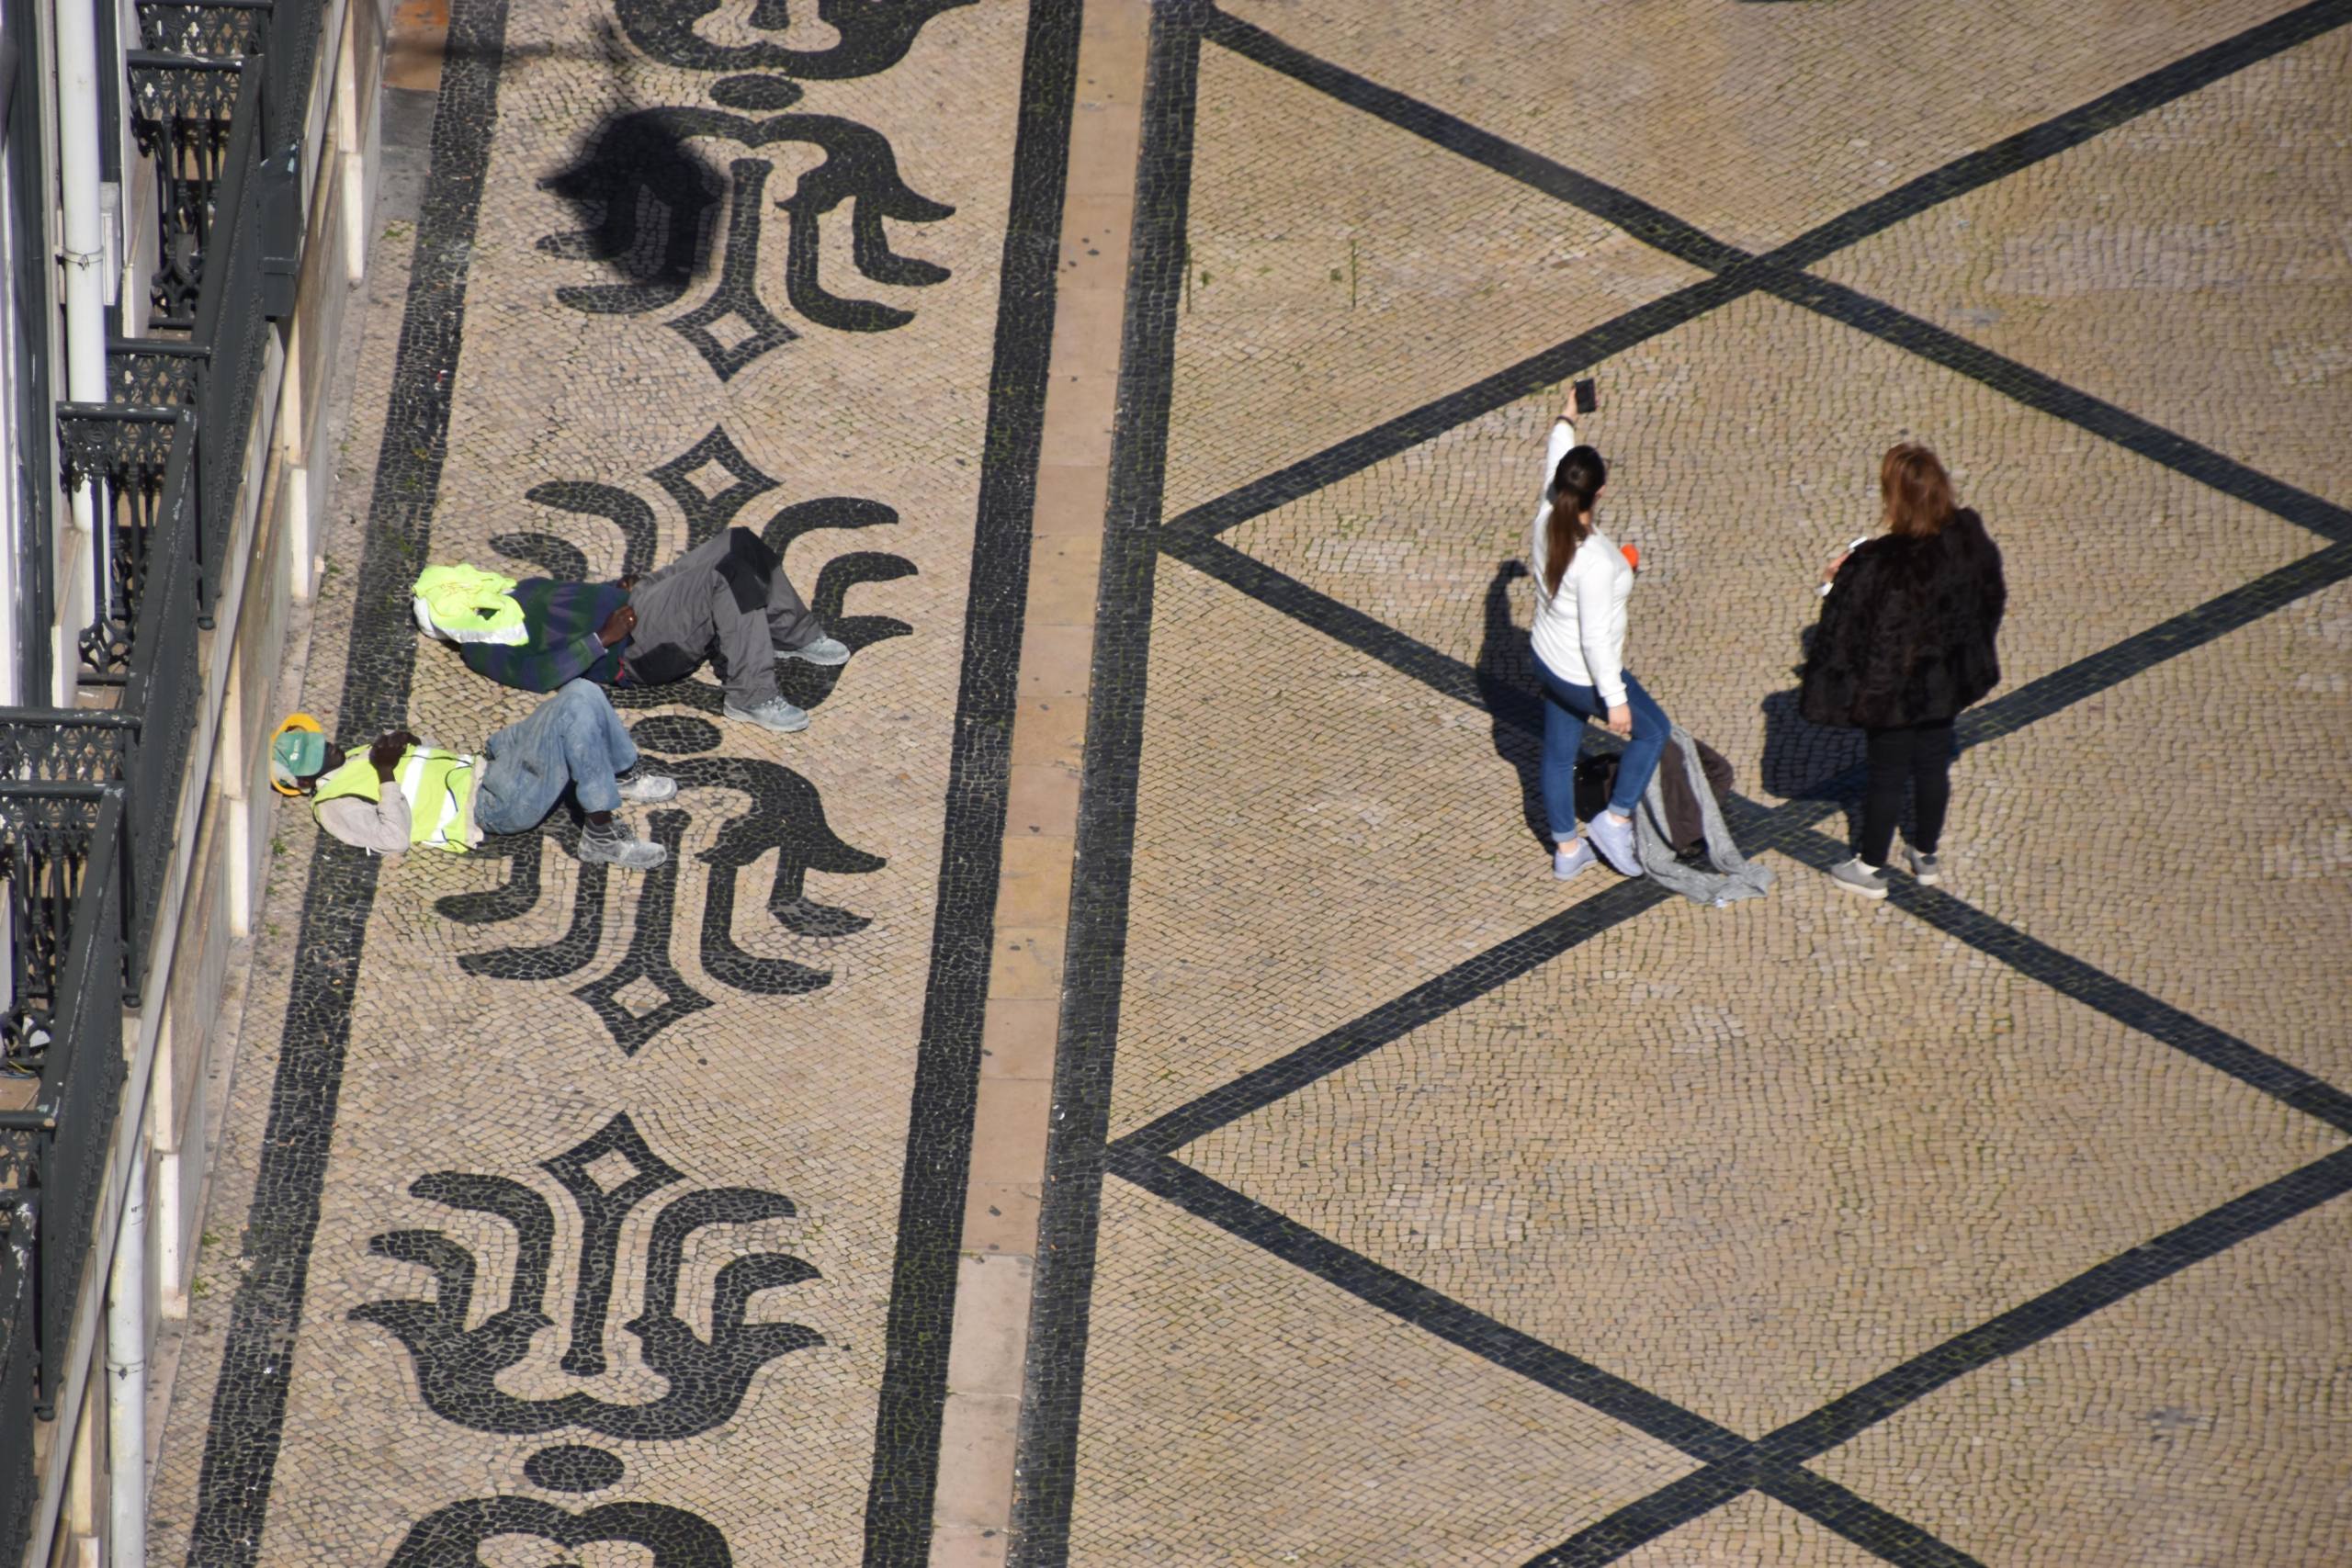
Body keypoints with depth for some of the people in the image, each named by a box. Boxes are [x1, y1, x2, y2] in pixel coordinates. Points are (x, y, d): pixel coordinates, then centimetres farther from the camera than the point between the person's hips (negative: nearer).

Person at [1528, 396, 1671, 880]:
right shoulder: (1595, 562, -36)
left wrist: (1565, 420, 25)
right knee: (1652, 729, 18)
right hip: (1584, 677, -8)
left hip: (1548, 661, 8)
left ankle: (1566, 849, 38)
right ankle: (1616, 819, 21)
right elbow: (1595, 639, -29)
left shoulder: (1547, 523, -15)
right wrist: (1615, 699, -19)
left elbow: (1553, 465, 7)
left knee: (1558, 754, 22)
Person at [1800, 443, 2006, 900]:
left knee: (1888, 772, 13)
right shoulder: (1967, 537, -16)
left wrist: (1840, 578, -4)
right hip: (1945, 683, 5)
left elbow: (1846, 627, -23)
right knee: (1934, 764, 23)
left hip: (1893, 687, -5)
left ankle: (1870, 868, 31)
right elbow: (1991, 597, 2)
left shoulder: (1876, 565, -33)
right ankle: (1926, 855, 42)